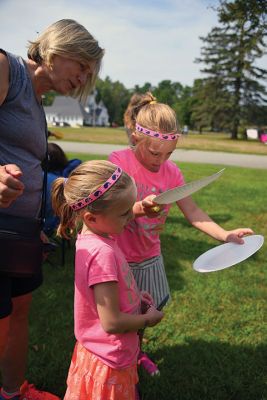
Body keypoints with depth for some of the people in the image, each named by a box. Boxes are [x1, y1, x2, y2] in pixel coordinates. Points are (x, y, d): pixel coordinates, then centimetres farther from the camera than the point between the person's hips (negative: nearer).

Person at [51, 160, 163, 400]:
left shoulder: (91, 238, -4)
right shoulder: (103, 253, -32)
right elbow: (112, 322, -28)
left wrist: (134, 296, 2)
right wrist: (149, 318, -11)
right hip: (109, 365, -8)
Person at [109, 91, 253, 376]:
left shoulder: (171, 172, -6)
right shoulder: (119, 161, -19)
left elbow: (191, 211, -5)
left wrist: (224, 235, -18)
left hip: (149, 256, 5)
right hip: (119, 257, -4)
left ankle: (136, 353, 48)